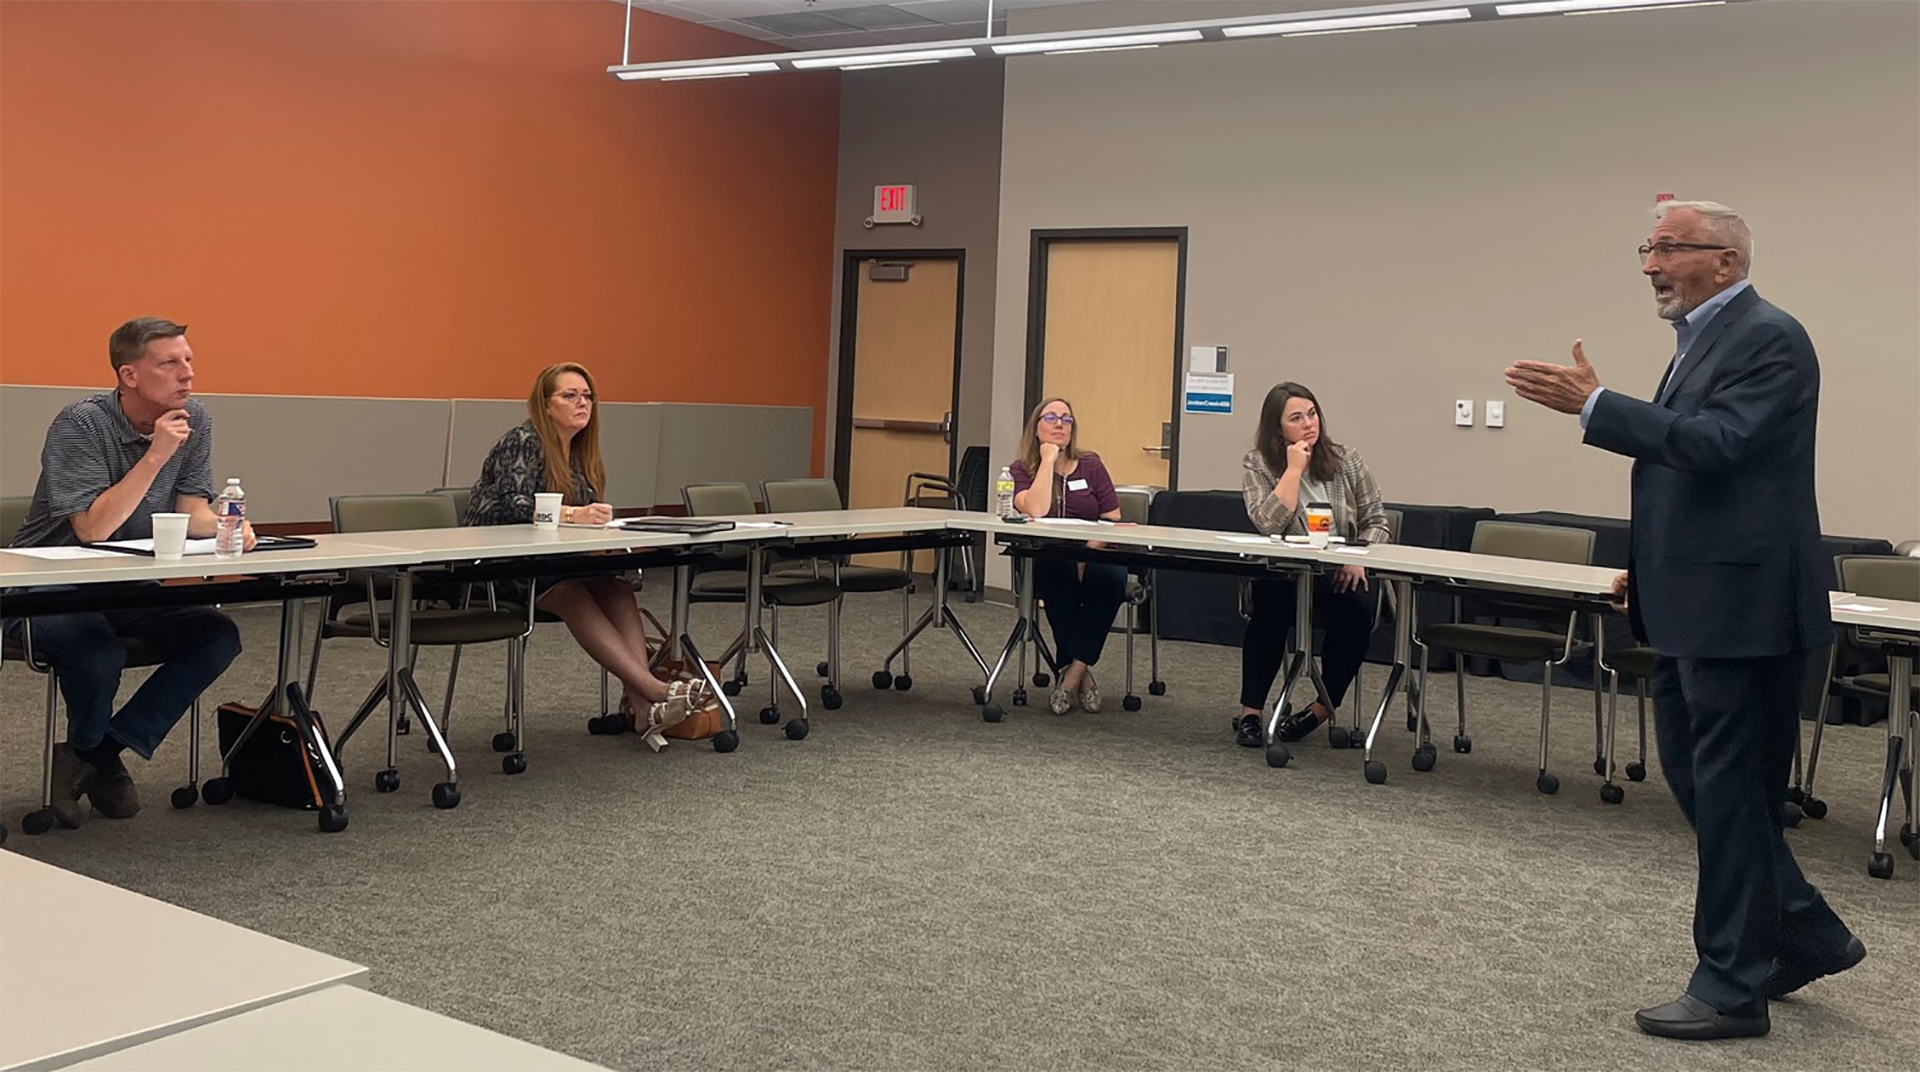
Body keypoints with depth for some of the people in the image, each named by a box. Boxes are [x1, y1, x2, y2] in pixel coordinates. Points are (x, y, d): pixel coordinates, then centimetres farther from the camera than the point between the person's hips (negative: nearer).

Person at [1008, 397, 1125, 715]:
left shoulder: (1091, 465, 9)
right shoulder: (1022, 469, 4)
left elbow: (1113, 522, 3)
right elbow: (1036, 511, -17)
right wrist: (1048, 460, -10)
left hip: (1093, 559, 2)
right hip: (1045, 565, -1)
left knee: (1111, 576, -33)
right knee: (1060, 574, -36)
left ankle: (1072, 673, -28)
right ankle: (1082, 674, -25)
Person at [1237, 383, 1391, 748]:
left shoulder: (1346, 461, 8)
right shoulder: (1258, 464, 1)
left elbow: (1376, 521, 10)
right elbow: (1268, 523, -15)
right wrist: (1294, 469, -13)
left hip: (1340, 577, 2)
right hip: (1283, 577, -2)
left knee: (1358, 609, -30)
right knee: (1270, 600, -35)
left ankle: (1323, 707, -12)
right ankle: (1250, 713, -27)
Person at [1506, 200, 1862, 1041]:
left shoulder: (1768, 337, -14)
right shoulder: (1704, 338, 16)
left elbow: (1715, 443, -27)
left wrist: (1592, 403, -27)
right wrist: (1651, 563, 19)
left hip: (1739, 604, -10)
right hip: (1693, 604, 10)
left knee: (1727, 791, -1)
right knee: (1696, 778, 15)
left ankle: (1733, 987, 11)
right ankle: (1803, 935, 28)